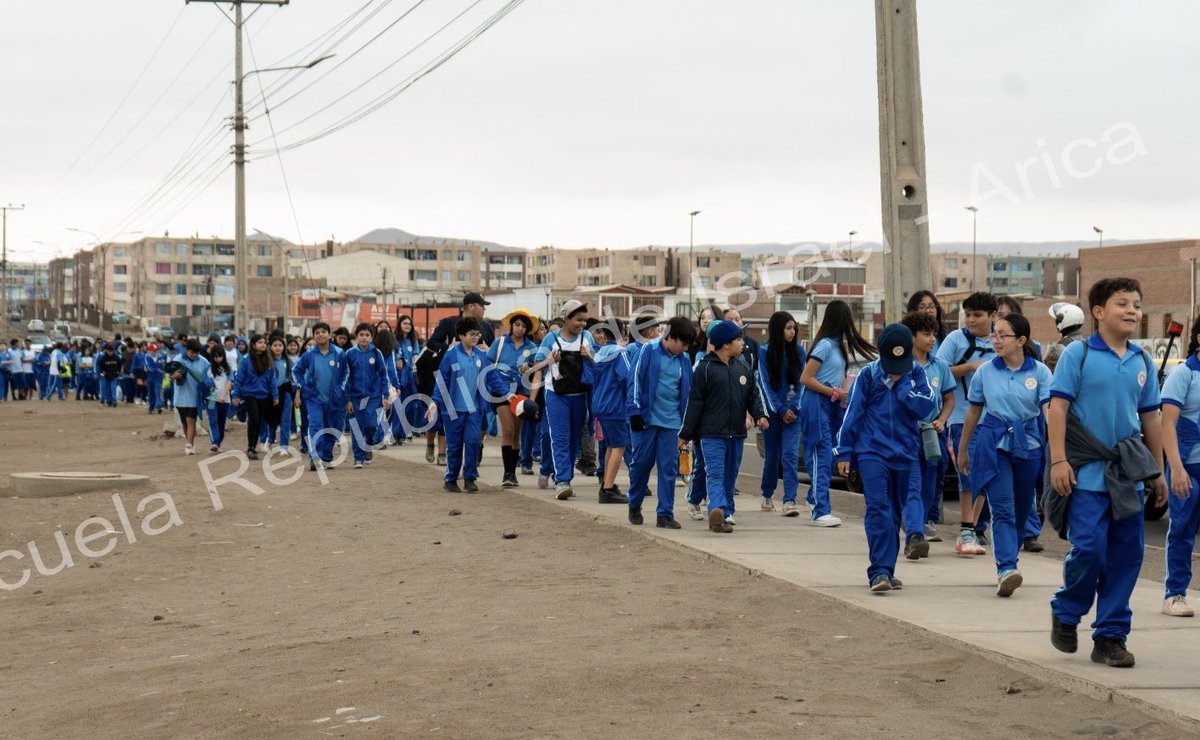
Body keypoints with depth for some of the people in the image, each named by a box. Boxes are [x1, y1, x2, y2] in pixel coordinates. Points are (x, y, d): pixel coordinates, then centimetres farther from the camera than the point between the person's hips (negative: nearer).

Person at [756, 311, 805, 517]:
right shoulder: (764, 351, -3)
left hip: (793, 412, 1)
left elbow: (801, 381, 4)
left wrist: (794, 407, -7)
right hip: (773, 412, -1)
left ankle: (790, 500, -13)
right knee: (771, 455, 9)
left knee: (790, 454, -10)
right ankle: (767, 496, 28)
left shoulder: (798, 350, 4)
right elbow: (764, 383, -5)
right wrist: (781, 410, -9)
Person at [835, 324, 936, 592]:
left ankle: (885, 570, 20)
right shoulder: (869, 374, -1)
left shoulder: (916, 373, 3)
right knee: (878, 509, -15)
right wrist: (844, 452, 2)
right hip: (872, 451, -3)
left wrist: (902, 385, -13)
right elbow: (852, 412, 3)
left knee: (895, 513, 9)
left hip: (905, 454, 3)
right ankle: (880, 572, -19)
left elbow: (926, 407, -10)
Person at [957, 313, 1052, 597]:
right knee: (1002, 508, -13)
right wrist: (962, 450, 18)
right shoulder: (985, 371, 3)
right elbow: (973, 412, 13)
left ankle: (1007, 562, 30)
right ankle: (1007, 569, -22)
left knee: (1022, 508, 11)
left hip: (1028, 443, 1)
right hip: (993, 443, -1)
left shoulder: (1040, 371, -1)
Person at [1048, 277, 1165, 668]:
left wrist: (1158, 471, 16)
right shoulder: (1078, 353, -5)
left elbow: (1150, 418, 16)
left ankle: (1110, 636, 14)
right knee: (1089, 548, -9)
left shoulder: (1142, 361, 10)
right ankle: (1065, 613, 18)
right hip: (1087, 471, -5)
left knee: (1127, 554, 4)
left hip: (1128, 472, 5)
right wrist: (1058, 460, -14)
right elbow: (1057, 407, -8)